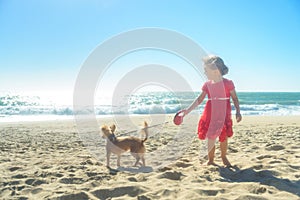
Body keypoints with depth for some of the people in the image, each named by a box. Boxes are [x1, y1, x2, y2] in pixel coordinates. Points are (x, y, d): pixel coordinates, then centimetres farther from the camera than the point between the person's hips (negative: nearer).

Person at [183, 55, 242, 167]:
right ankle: (210, 160, 21)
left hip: (224, 115, -2)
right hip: (210, 115, 2)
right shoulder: (207, 85, 1)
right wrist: (188, 110, -1)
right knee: (211, 138, 5)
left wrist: (238, 112, -11)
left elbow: (235, 98, -1)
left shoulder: (228, 83, -9)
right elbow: (199, 99, 4)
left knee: (224, 137, 8)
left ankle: (224, 157, 31)